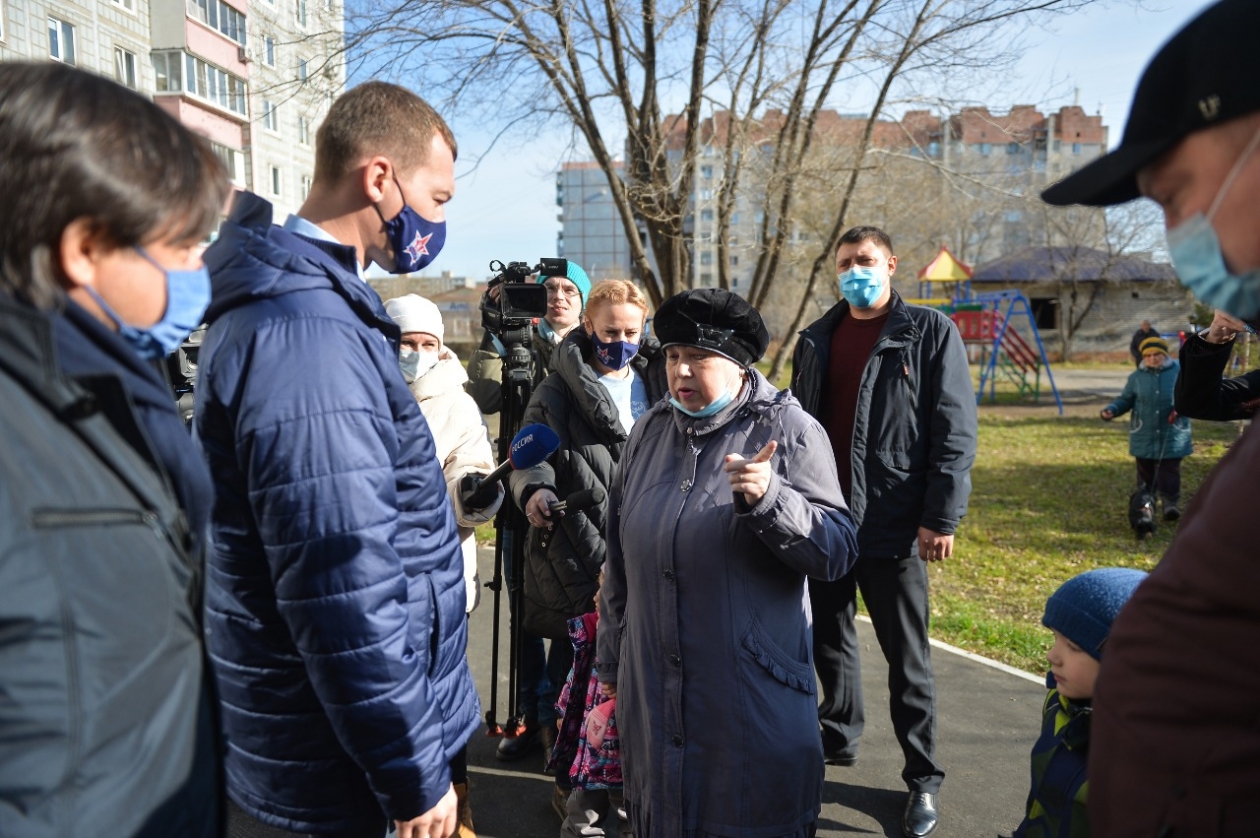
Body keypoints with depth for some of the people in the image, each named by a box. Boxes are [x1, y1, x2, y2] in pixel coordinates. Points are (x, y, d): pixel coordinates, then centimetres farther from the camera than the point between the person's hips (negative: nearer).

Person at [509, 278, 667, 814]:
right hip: (576, 554, -3)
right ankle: (570, 779, 26)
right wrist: (533, 489, -27)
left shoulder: (656, 384, 12)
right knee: (573, 667, 8)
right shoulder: (558, 391, 0)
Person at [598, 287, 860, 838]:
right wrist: (611, 659, 17)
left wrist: (767, 497, -30)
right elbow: (619, 556, 12)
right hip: (653, 689, 5)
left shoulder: (788, 430, -9)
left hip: (752, 694, -4)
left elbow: (838, 551, -14)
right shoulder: (650, 431, 5)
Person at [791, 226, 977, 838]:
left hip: (892, 525, -4)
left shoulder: (930, 333, -3)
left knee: (906, 657, 7)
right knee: (828, 639, 17)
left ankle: (923, 777, 24)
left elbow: (955, 431, -8)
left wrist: (941, 518, -13)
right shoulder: (816, 339, 11)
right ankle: (838, 736, 39)